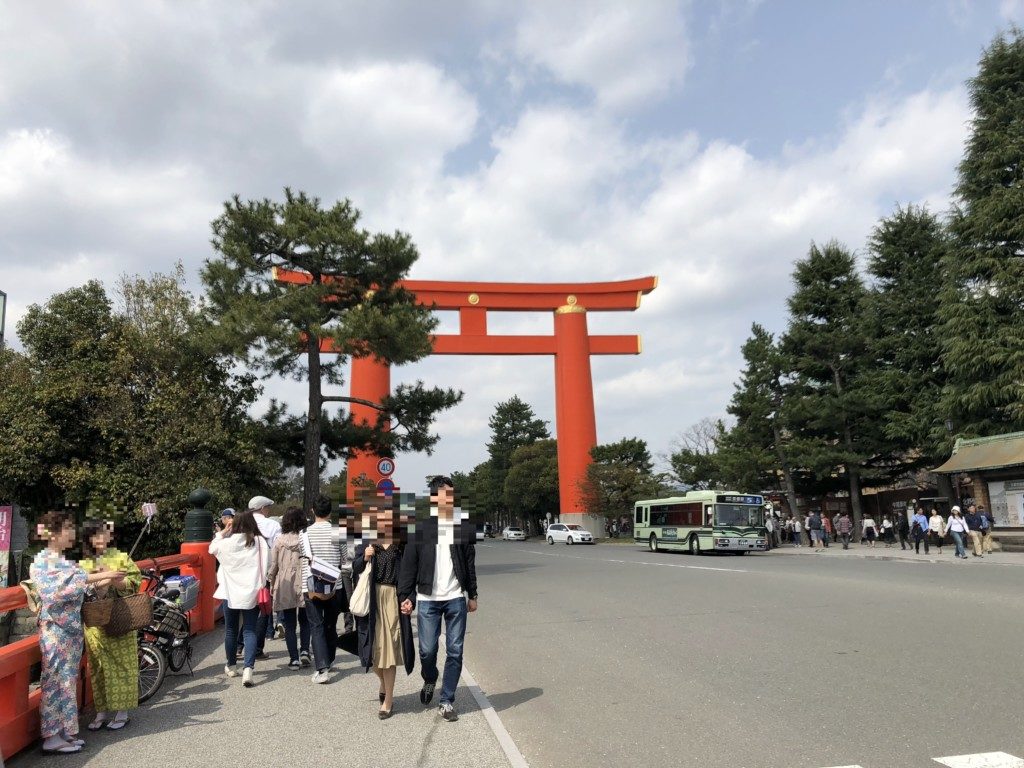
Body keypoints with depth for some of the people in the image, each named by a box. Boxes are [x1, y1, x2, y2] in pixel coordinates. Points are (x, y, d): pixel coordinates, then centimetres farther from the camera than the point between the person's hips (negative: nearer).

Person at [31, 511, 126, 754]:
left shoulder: (65, 562, 14)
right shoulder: (42, 562, -11)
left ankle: (64, 732, 20)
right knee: (56, 680, -2)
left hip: (72, 627, 8)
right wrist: (100, 576, -30)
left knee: (67, 680, 12)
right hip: (55, 629, -8)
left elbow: (82, 586, 9)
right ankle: (52, 738, 6)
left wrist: (110, 580, -9)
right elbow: (64, 586, -25)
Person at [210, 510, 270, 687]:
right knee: (249, 631, 3)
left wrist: (222, 532, 21)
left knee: (231, 630, 18)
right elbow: (267, 567, -5)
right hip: (252, 594, -1)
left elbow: (212, 548, 14)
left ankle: (231, 666, 33)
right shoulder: (261, 542, -7)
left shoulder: (227, 543, -7)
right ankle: (248, 669, -13)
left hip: (230, 593, 1)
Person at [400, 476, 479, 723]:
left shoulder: (463, 526, 3)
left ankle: (446, 701, 19)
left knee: (455, 652, 4)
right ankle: (429, 681, 36)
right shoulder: (420, 526, -3)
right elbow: (410, 563, -1)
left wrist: (472, 595, 10)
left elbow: (470, 563, 9)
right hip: (427, 599, -1)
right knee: (428, 650, 4)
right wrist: (406, 596, -5)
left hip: (456, 599, 2)